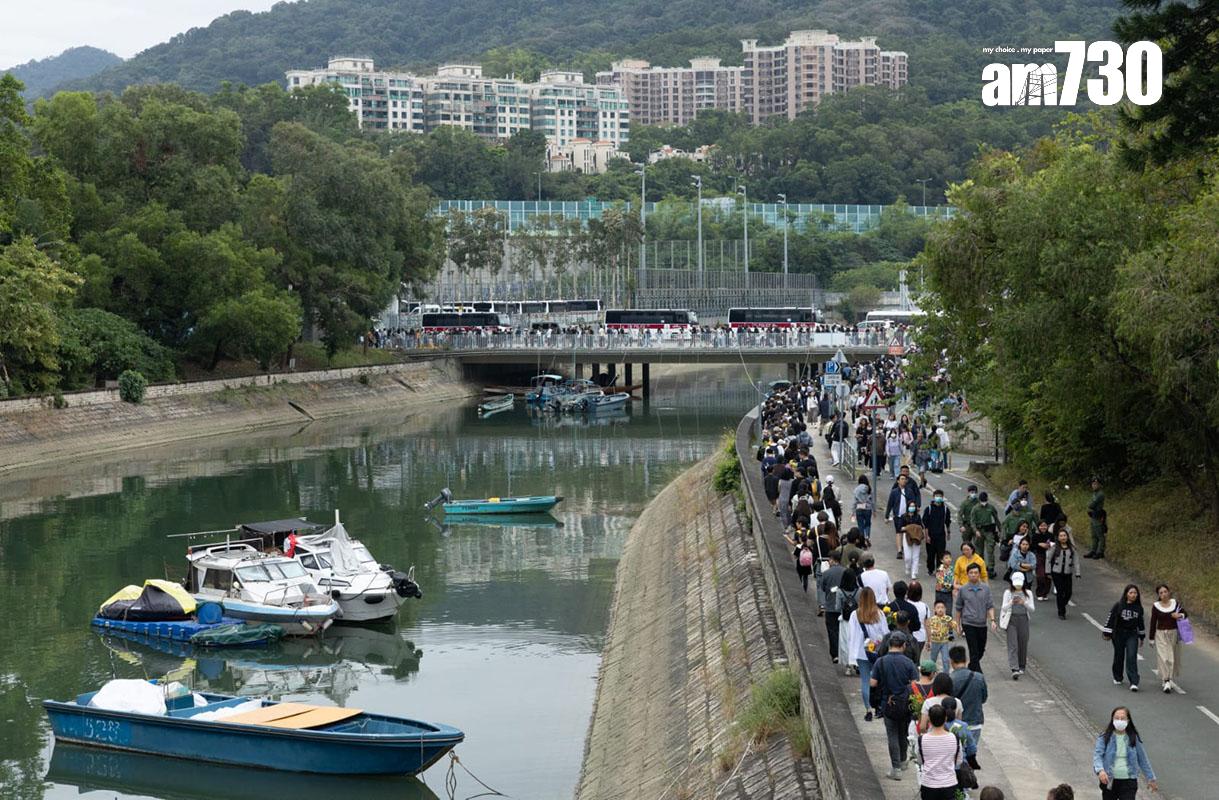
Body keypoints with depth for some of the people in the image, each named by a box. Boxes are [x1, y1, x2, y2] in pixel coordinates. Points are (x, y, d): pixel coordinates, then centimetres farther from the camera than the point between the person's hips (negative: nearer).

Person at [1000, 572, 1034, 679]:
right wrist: (1011, 603, -20)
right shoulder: (1008, 593, 1)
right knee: (1013, 645, -9)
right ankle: (1014, 669, -17)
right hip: (1011, 620, -2)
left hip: (1023, 620, 2)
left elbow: (1032, 609, 2)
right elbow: (1004, 608, -1)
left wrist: (1024, 603, -16)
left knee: (1023, 644, 7)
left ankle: (1021, 667, 24)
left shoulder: (1028, 593, 4)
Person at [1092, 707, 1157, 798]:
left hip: (1128, 781, 0)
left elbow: (1142, 759, 11)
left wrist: (1150, 779, 17)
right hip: (1109, 781, 0)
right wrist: (1100, 770, -37)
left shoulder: (1134, 738, 1)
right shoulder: (1105, 738, -5)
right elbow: (1097, 755, -17)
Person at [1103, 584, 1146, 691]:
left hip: (1132, 635, 1)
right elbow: (1110, 619, -4)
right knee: (1119, 657, 10)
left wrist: (1141, 637, 19)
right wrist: (1107, 633, -5)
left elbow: (1140, 622, 14)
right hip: (1118, 634, -1)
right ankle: (1117, 678, 32)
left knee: (1132, 657, -11)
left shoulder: (1138, 608, 2)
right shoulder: (1118, 605, -8)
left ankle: (1134, 683, -14)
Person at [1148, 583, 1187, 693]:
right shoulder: (1156, 606, -3)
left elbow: (1185, 614, 9)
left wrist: (1180, 615, -15)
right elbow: (1153, 623, 2)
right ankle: (1166, 681, -14)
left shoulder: (1175, 603, 0)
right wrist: (1151, 638, 4)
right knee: (1163, 657, -11)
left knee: (1173, 658, 7)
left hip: (1174, 634, 2)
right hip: (1161, 634, -2)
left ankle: (1172, 680, 24)